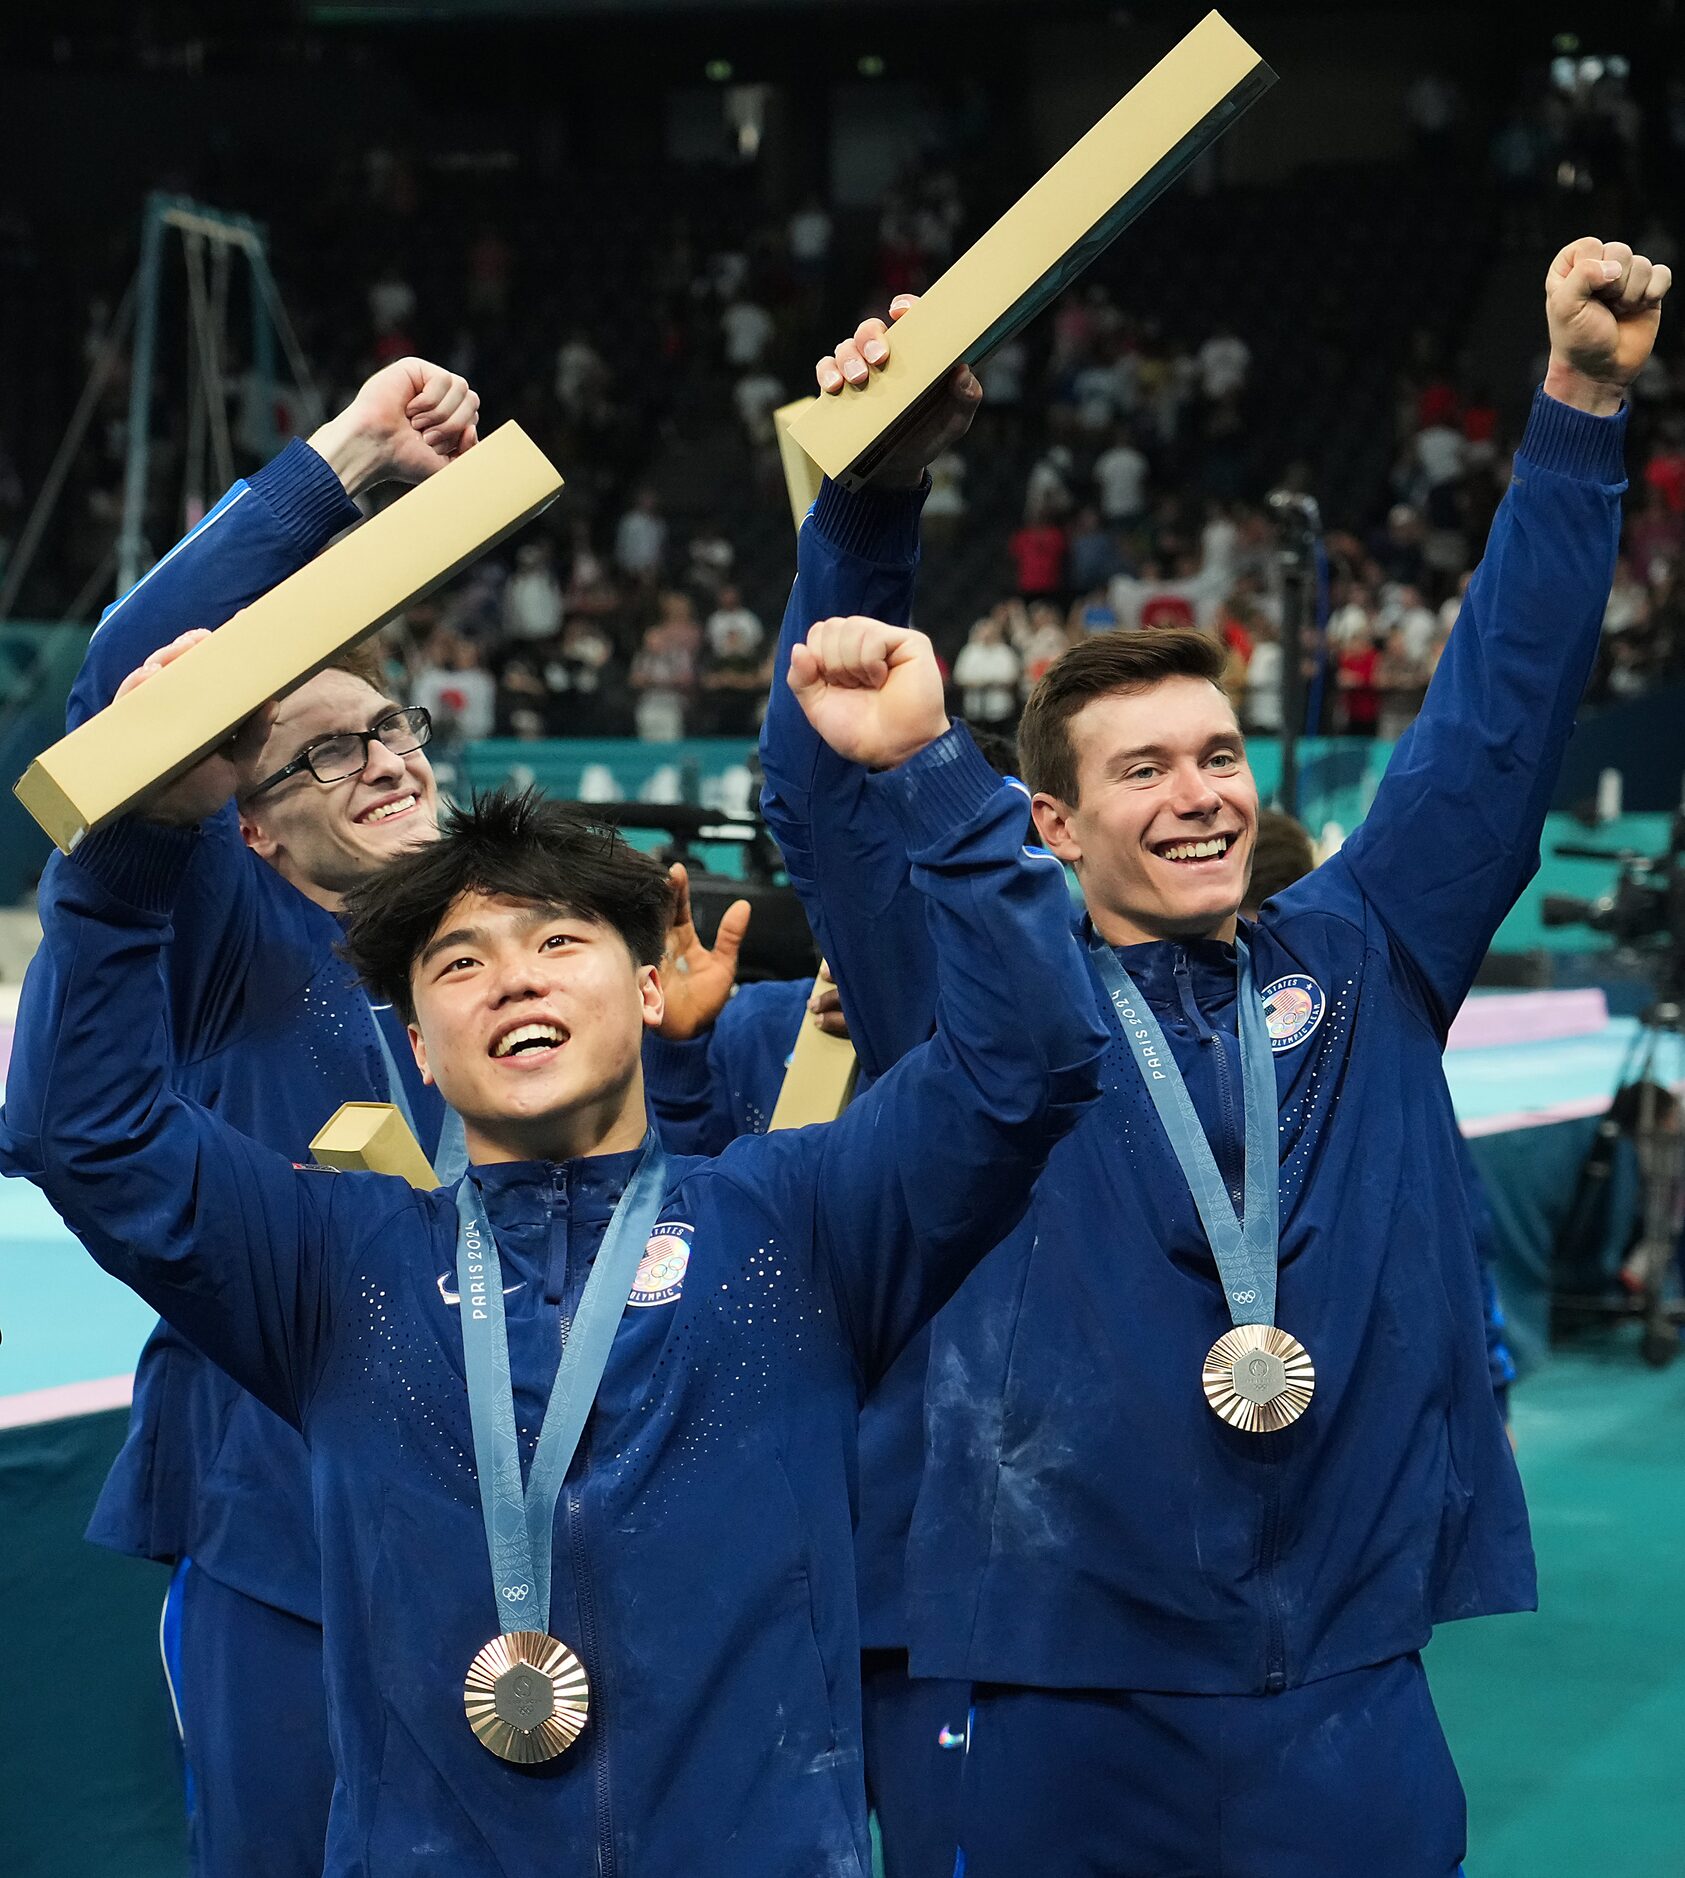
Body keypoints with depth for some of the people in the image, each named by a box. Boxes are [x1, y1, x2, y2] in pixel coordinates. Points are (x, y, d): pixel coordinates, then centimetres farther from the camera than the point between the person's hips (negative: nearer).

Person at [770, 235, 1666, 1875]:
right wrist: (874, 493, -21)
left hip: (1352, 1706, 2)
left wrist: (1580, 404, 0)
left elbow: (1499, 712, 6)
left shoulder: (1360, 964, 8)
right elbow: (827, 797, -8)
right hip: (1068, 1708, -2)